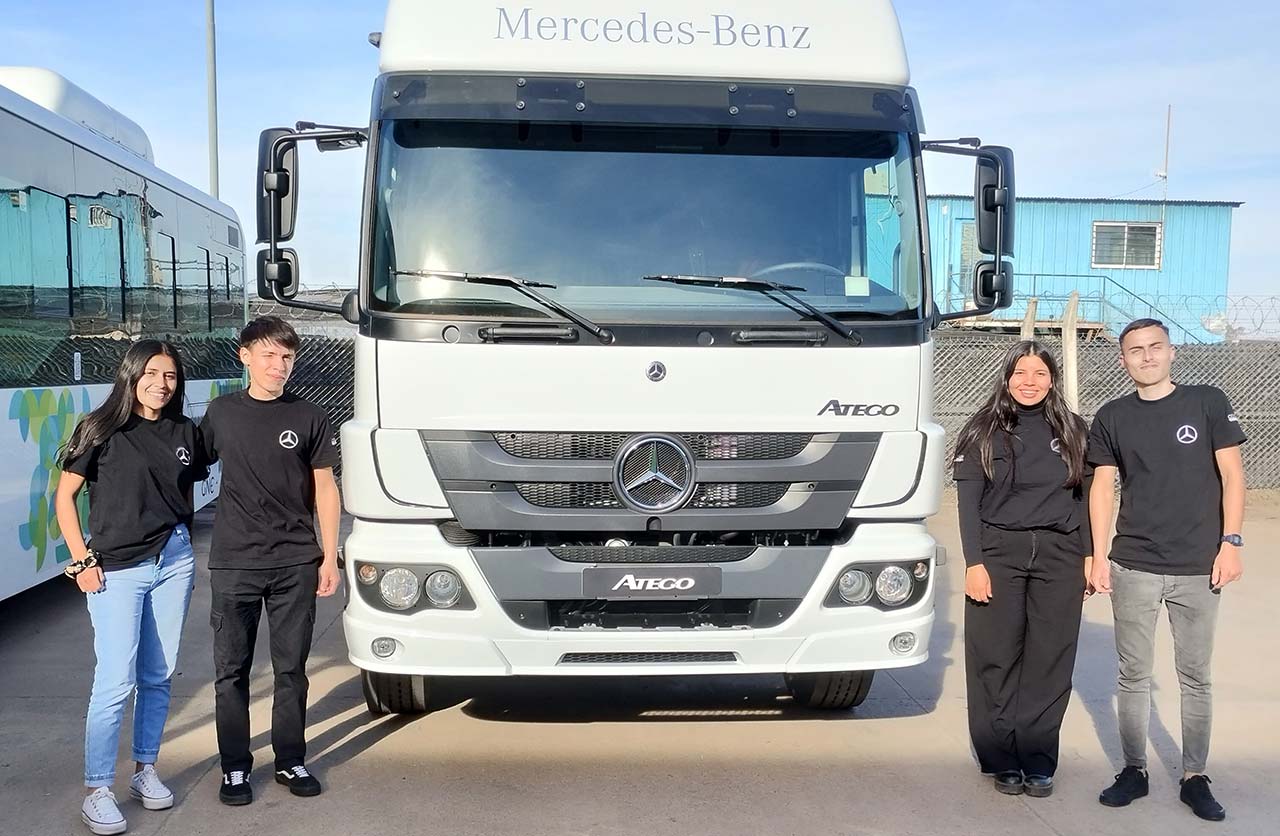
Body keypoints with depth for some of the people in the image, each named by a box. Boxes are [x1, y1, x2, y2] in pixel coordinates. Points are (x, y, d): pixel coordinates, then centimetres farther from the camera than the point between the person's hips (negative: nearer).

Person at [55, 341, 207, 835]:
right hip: (117, 569, -4)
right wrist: (82, 560, -7)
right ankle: (97, 792, 4)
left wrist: (182, 544, 10)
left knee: (158, 677, 10)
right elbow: (64, 497, -3)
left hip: (173, 563, 4)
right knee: (116, 682, -7)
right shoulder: (101, 430, -5)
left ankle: (145, 770, 24)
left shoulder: (184, 433, 7)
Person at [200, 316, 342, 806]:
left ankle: (291, 761, 21)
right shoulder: (221, 413, 5)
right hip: (233, 564, 1)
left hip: (296, 564, 0)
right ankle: (235, 768, 19)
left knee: (291, 669, 8)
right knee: (231, 670, 6)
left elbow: (325, 490, 5)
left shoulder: (308, 418, 2)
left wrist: (329, 557, 1)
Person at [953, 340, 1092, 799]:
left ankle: (1038, 763, 13)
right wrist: (974, 563, -8)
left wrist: (1089, 555, 6)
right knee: (997, 660, 2)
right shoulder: (983, 431, 2)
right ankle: (1001, 761, 14)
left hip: (1059, 557, 2)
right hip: (998, 554, -1)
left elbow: (1084, 496, 12)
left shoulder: (1071, 430, 9)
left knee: (1050, 662, 3)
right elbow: (968, 501, -2)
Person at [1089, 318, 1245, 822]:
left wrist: (1230, 542, -7)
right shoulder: (1112, 418, 5)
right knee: (1133, 675, 9)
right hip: (1132, 567, 1)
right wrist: (1097, 555, -1)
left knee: (1195, 677, 8)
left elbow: (1231, 475, 1)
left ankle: (1194, 777, 20)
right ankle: (1134, 770, 21)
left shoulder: (1208, 403, 0)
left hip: (1197, 569, -1)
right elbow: (1102, 487, 5)